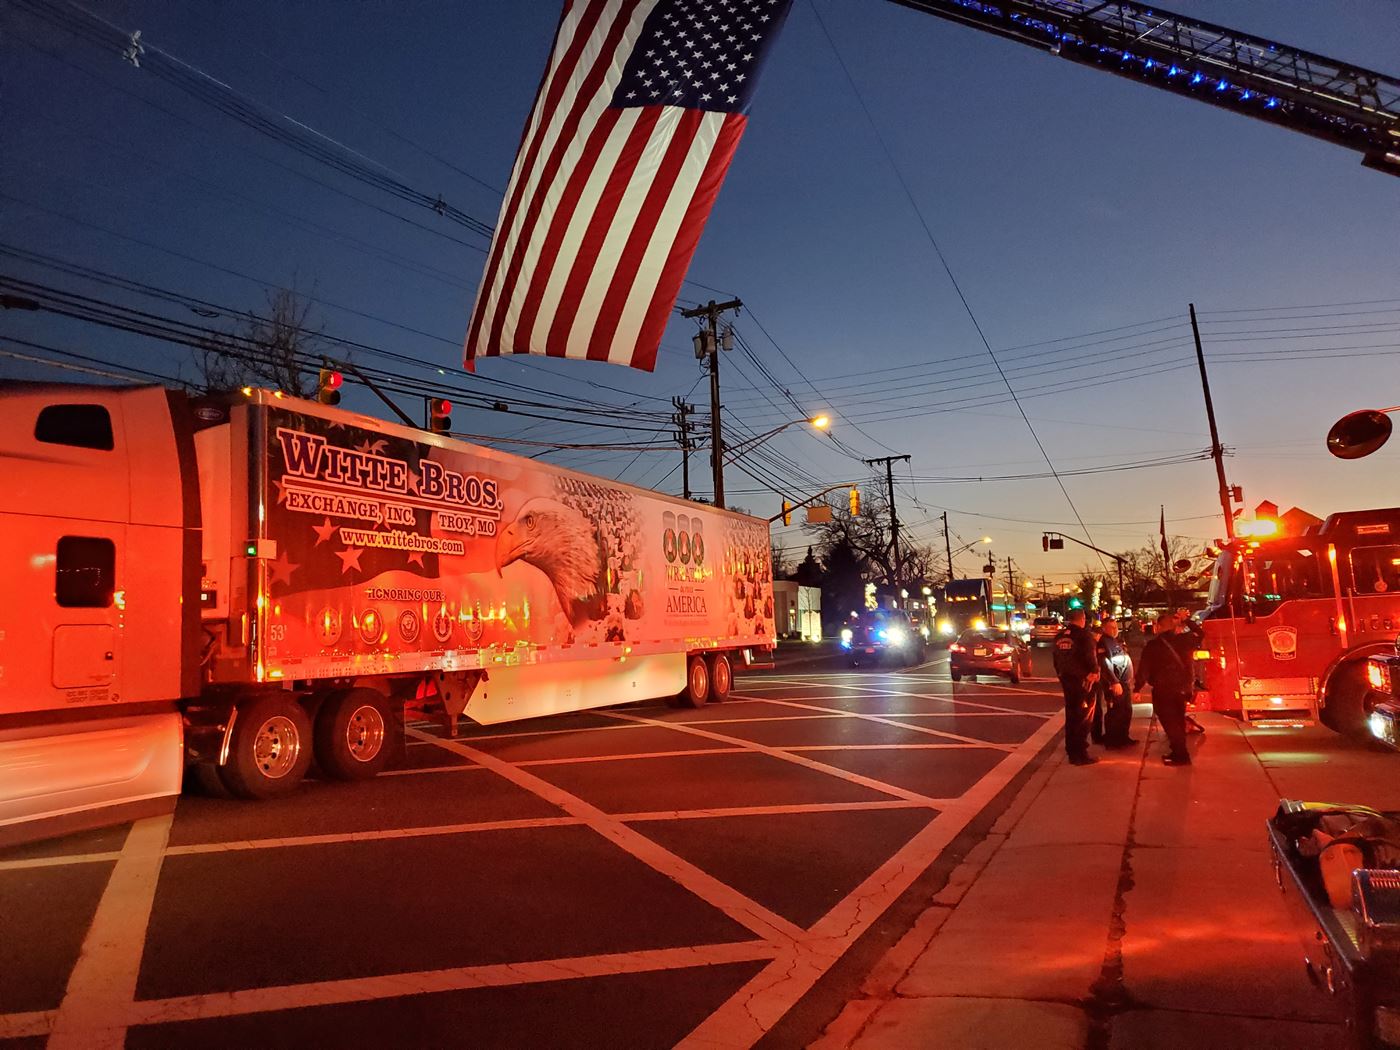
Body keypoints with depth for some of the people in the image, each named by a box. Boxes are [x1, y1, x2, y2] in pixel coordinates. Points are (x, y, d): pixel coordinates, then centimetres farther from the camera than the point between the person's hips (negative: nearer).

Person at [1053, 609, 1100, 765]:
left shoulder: (1059, 636, 9)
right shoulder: (1083, 634, -13)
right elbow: (1090, 657, -19)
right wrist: (1094, 672, -3)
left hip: (1066, 680, 7)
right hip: (1082, 681, -7)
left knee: (1070, 717, 15)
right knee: (1083, 718, 0)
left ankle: (1071, 752, 21)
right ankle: (1080, 754, 1)